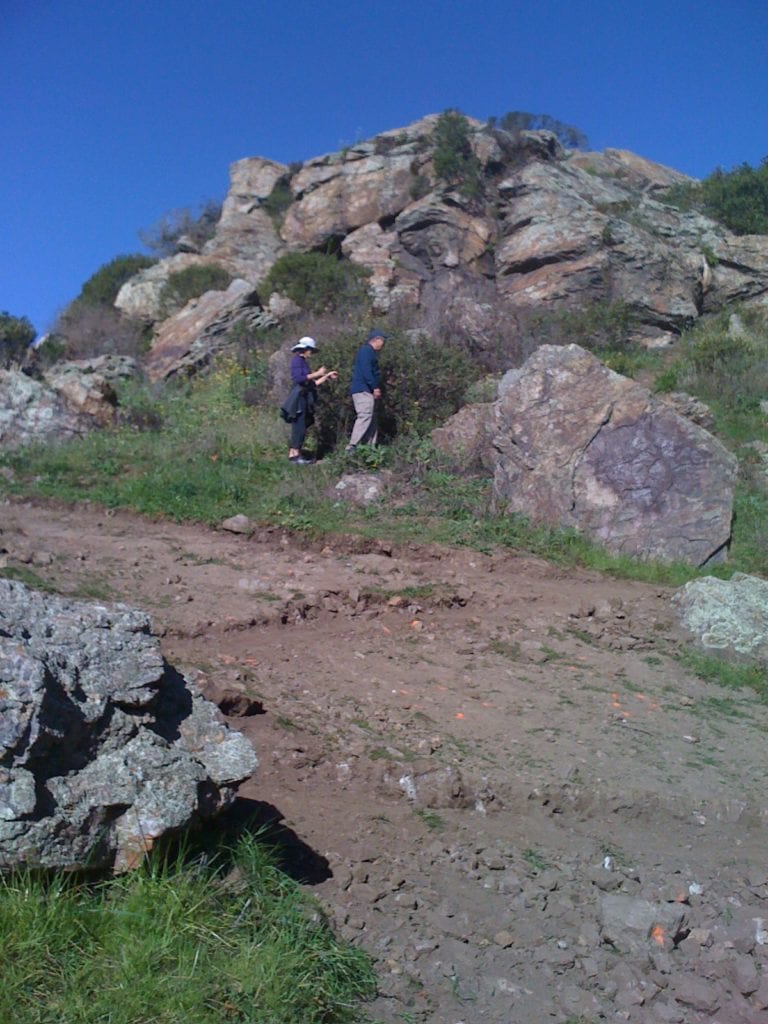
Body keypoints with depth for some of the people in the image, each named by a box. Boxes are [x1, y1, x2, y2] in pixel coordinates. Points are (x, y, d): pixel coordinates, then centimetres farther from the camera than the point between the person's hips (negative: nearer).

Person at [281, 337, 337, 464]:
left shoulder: (304, 362, 20)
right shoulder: (297, 360, -5)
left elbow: (313, 383, 19)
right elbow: (299, 378, -19)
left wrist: (327, 376, 18)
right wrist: (317, 373, -14)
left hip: (304, 398, 9)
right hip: (298, 397, -9)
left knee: (300, 428, 6)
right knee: (299, 427, -12)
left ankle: (293, 454, 6)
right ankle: (295, 454, -13)